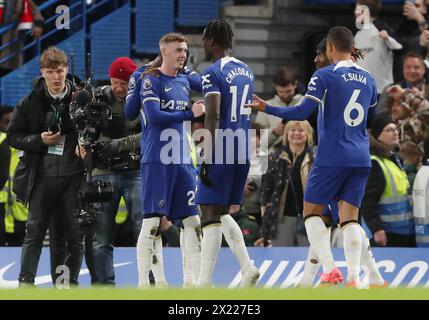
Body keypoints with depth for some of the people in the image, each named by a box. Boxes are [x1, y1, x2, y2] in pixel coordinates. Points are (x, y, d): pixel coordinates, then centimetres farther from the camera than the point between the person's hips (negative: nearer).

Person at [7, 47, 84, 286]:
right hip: (42, 176, 0)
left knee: (76, 234, 3)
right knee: (35, 232, -2)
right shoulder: (31, 102, 3)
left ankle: (71, 283, 12)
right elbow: (13, 136, 6)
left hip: (74, 177, 0)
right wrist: (39, 140, -9)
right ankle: (26, 282, -2)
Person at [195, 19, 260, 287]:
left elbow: (213, 117, -18)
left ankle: (205, 283, -7)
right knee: (222, 213, 17)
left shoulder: (213, 72, -11)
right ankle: (247, 268, 4)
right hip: (242, 153, 8)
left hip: (221, 154, -8)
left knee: (211, 214, -5)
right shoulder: (246, 71, 15)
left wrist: (207, 158, -18)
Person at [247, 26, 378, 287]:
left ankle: (330, 270, -8)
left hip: (332, 157, -5)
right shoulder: (368, 79, 11)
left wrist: (267, 108, -5)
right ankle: (354, 278, -11)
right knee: (350, 218, 4)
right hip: (361, 158, 5)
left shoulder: (324, 75, -7)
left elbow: (303, 112, -13)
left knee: (312, 211, 7)